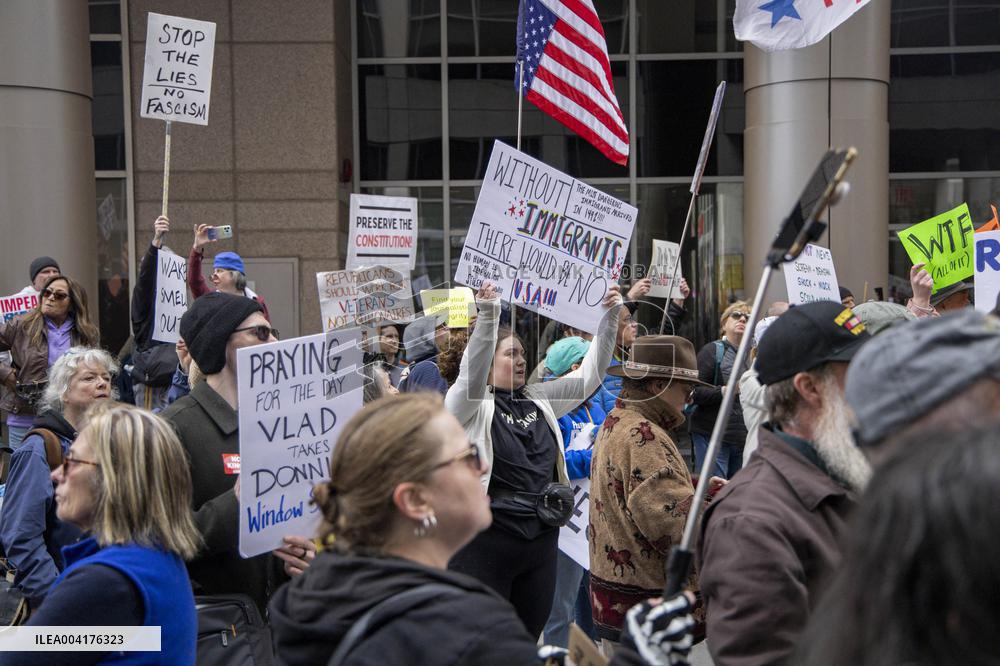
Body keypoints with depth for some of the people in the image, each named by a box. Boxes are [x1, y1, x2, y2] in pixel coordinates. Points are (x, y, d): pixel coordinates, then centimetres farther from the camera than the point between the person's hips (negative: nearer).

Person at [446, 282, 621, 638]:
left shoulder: (540, 400, 12)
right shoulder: (472, 404, -4)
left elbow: (589, 374, 8)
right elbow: (472, 374, -25)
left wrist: (609, 316, -3)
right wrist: (488, 316, -37)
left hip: (541, 540, 6)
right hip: (487, 541, -6)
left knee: (529, 638, 16)